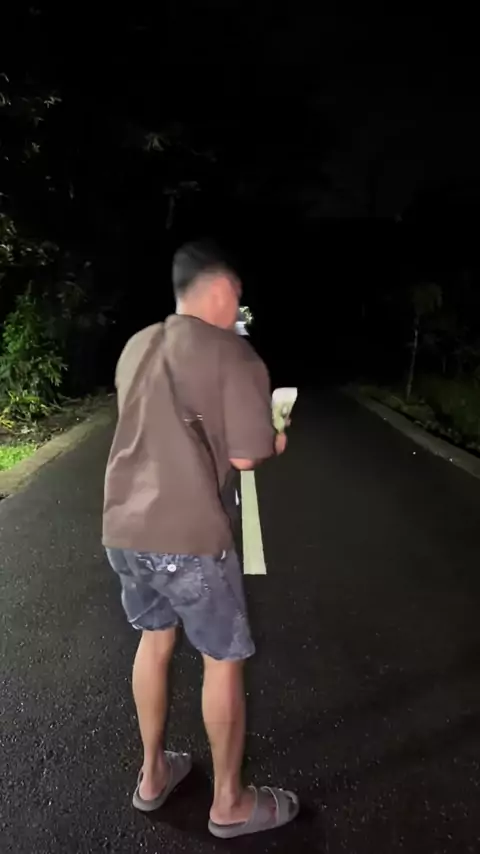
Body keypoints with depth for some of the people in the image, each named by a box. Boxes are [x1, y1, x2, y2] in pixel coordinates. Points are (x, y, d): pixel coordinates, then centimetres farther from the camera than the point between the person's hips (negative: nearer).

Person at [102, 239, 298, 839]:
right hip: (186, 535, -7)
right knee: (223, 660, 13)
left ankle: (152, 774, 41)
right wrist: (274, 442, 9)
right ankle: (230, 802, 31)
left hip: (123, 528, 7)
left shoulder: (136, 347, 11)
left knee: (154, 640, 25)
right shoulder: (233, 354, -10)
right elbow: (245, 457, -11)